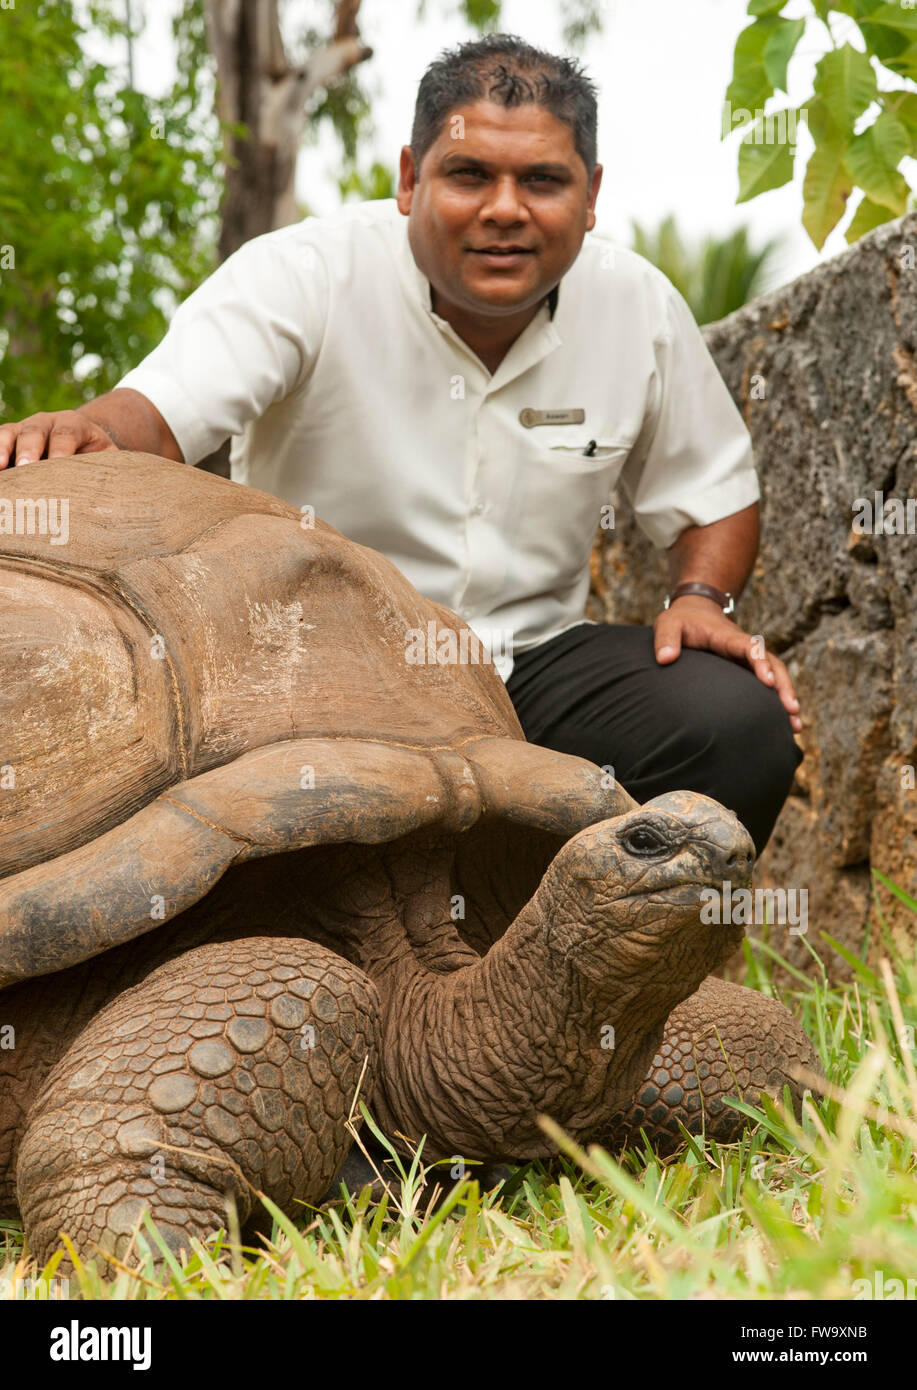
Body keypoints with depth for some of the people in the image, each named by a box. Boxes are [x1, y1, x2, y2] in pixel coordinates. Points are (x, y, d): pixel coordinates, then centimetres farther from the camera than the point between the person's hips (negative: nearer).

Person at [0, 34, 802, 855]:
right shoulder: (304, 277, -12)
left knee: (741, 725, -21)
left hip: (534, 661, 3)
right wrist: (91, 433, -51)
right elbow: (159, 415, -26)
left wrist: (702, 597, -7)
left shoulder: (642, 308, 1)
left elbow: (714, 496, 14)